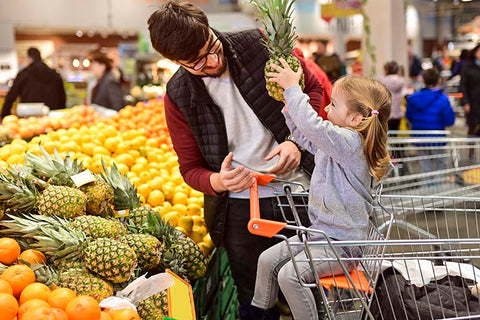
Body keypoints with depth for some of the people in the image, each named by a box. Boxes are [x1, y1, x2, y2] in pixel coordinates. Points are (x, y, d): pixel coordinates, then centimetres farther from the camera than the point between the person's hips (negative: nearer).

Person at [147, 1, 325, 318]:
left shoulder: (259, 45, -7)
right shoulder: (178, 98, -5)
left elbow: (313, 88, 4)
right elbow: (191, 168, 3)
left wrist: (296, 140, -11)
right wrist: (218, 182, -21)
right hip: (240, 207, 0)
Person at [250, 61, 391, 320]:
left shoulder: (350, 142, -22)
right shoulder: (335, 141, 8)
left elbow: (312, 125, -33)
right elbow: (305, 137, 26)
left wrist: (292, 87, -22)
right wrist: (289, 104, 14)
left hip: (342, 244, -10)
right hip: (319, 231, 10)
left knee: (290, 274, -22)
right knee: (267, 260, 8)